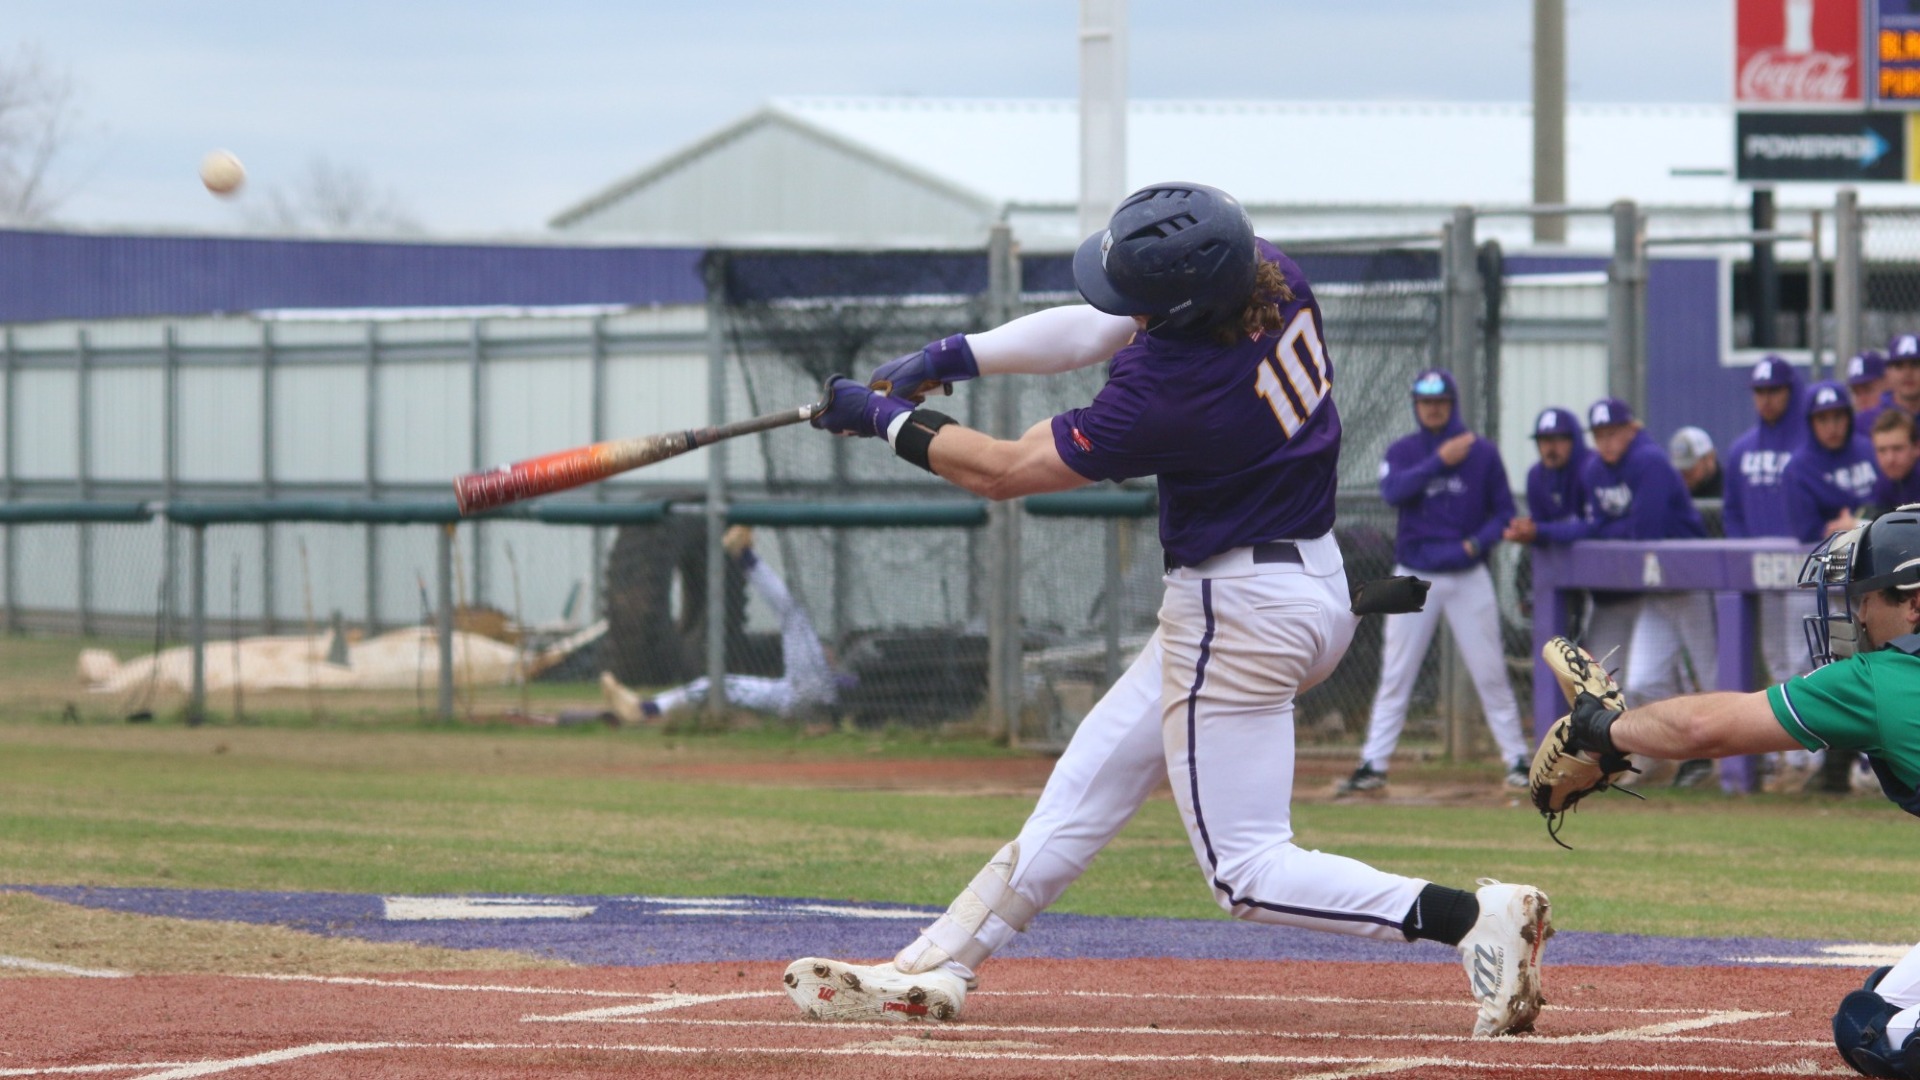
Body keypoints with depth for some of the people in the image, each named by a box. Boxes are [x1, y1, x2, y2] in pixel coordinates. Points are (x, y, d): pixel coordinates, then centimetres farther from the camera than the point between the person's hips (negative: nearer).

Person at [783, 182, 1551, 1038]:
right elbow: (1094, 331, 8)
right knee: (1089, 780, 15)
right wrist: (954, 356, 3)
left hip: (1240, 615, -10)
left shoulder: (1172, 393, -29)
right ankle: (936, 967, 21)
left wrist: (885, 419, -1)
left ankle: (1472, 918, -15)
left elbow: (1000, 470, -16)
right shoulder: (1264, 272, -8)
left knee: (1248, 871, -4)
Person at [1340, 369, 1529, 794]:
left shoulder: (1482, 453, 2)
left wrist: (1477, 542, -15)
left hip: (1468, 578, 0)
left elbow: (1503, 512, 3)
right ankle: (1373, 764, 3)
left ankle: (1517, 759, 9)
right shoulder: (1402, 452, 2)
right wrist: (1439, 461, -23)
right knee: (1395, 675, 0)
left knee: (1490, 674, 0)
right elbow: (1393, 492, -18)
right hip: (1415, 577, 0)